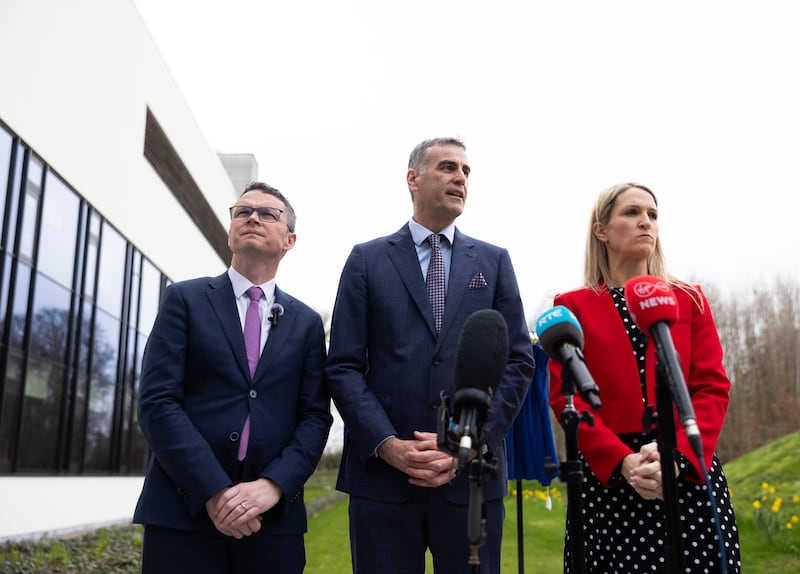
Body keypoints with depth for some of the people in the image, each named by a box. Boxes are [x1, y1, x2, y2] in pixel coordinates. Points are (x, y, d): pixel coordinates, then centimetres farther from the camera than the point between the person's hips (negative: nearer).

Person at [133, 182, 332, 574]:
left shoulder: (307, 322, 11)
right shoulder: (185, 299, 5)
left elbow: (315, 416, 4)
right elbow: (157, 401, -5)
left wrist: (273, 485, -13)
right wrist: (213, 491, -14)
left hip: (273, 514, 2)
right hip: (183, 511, -2)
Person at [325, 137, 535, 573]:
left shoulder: (494, 262, 10)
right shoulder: (367, 260, 6)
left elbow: (518, 362, 4)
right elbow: (343, 366, 0)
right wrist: (387, 444, -12)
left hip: (472, 476, 1)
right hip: (382, 474, -1)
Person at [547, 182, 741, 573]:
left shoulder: (690, 300, 12)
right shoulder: (574, 306, 6)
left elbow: (713, 387, 2)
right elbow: (566, 395, -2)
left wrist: (678, 455, -14)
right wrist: (622, 461, -15)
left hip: (689, 473, 2)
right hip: (607, 476, -1)